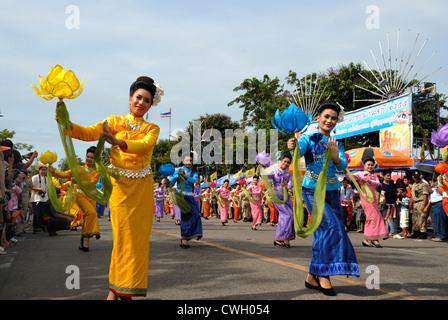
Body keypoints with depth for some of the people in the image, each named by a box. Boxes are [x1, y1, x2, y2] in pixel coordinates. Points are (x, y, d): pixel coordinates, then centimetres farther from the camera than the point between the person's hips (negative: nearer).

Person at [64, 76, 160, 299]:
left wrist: (117, 142, -34)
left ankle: (126, 289, 15)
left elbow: (145, 145, -16)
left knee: (139, 237, 3)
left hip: (143, 188, 2)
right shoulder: (115, 121, 5)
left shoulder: (152, 129, 7)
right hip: (120, 185, -2)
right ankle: (114, 289, 5)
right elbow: (90, 133, -11)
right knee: (123, 236, -7)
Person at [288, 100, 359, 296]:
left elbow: (343, 166, -3)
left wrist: (335, 157, -25)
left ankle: (312, 276, 12)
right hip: (313, 190, -6)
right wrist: (292, 147, -48)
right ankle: (323, 274, -12)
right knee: (332, 226, -20)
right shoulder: (309, 138, -3)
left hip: (332, 191, 6)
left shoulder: (337, 144, 12)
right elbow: (299, 152, -24)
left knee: (323, 232, 2)